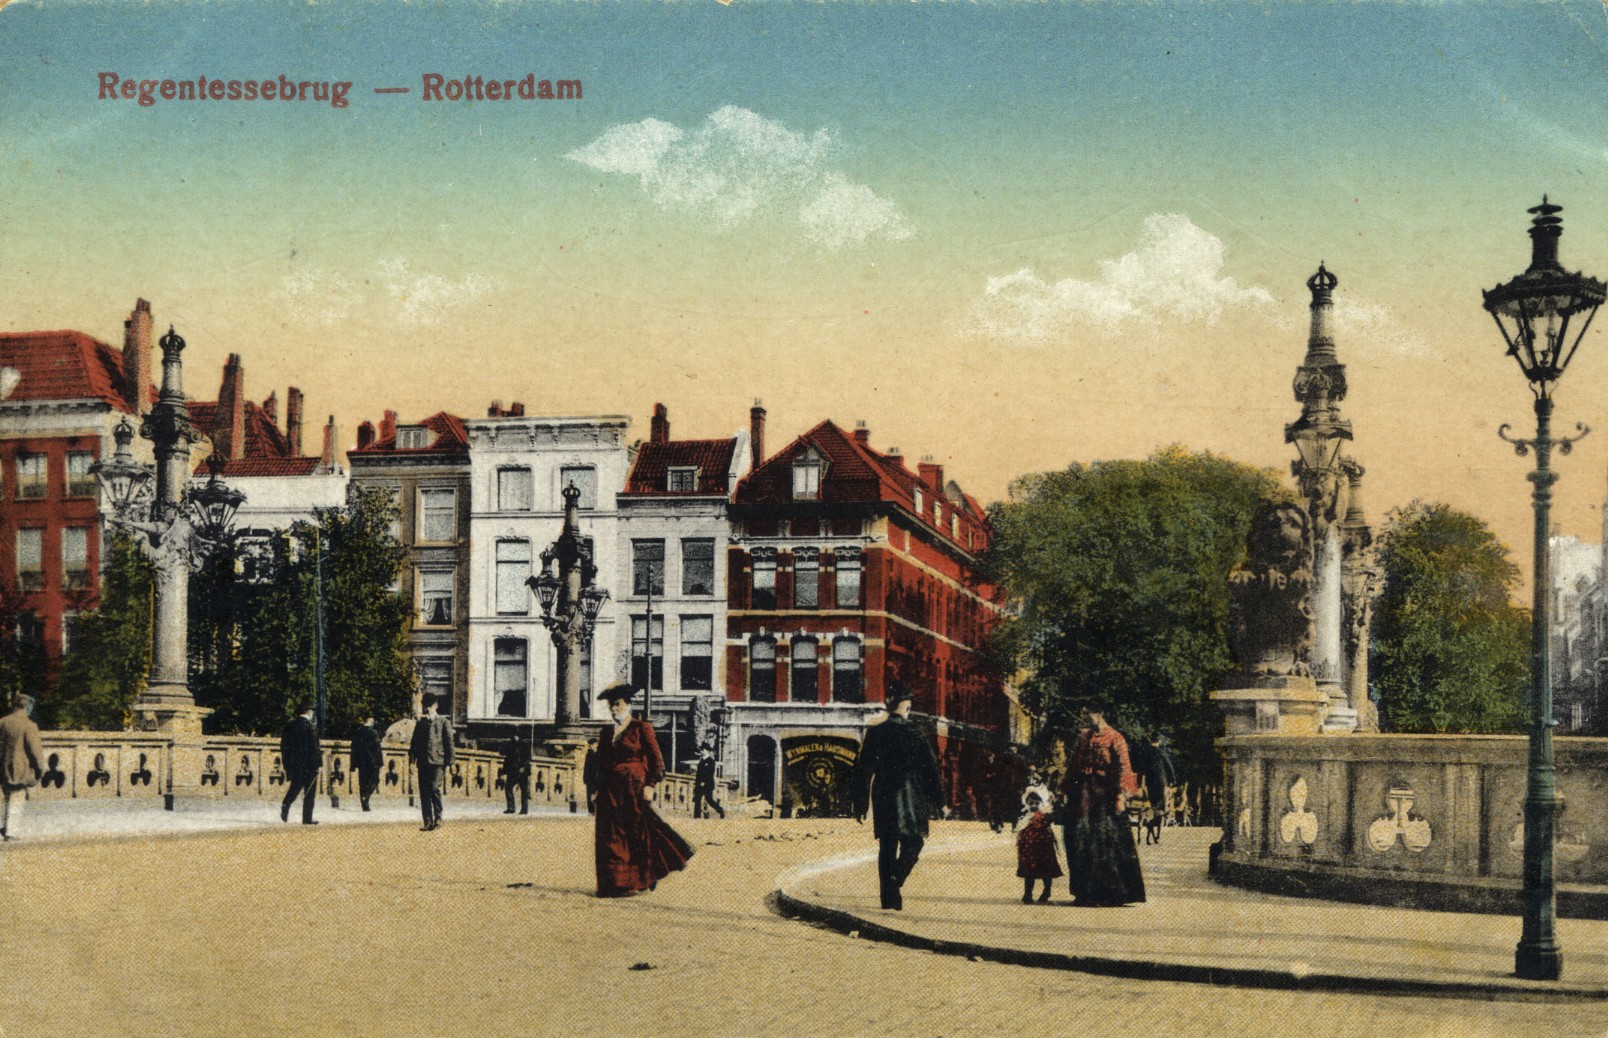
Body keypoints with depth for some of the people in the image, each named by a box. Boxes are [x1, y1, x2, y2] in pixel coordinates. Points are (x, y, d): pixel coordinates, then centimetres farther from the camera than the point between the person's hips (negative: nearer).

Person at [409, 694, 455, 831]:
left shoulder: (443, 722, 6)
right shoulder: (420, 723, 19)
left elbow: (449, 742, 2)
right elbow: (414, 741, 20)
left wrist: (449, 762, -4)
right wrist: (412, 754, 3)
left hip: (437, 762, -5)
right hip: (422, 762, 5)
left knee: (435, 788, -15)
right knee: (424, 793, 2)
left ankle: (438, 819, -4)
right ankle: (428, 822, 5)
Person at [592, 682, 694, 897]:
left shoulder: (641, 728, -1)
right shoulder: (606, 732, 14)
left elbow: (656, 759, -4)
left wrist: (649, 785, -11)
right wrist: (597, 790, 12)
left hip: (633, 788, -5)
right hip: (610, 791, 5)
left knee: (637, 833, 0)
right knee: (611, 837, 1)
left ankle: (636, 881, 11)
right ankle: (614, 883, 7)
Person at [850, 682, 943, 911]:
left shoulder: (874, 733, 2)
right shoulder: (915, 734, -3)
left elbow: (863, 770, 2)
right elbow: (930, 769, -2)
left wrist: (860, 804, 6)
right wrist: (937, 801, 5)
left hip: (883, 797, 3)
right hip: (910, 796, -2)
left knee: (886, 847, 9)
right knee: (913, 841, 8)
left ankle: (888, 896, 7)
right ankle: (895, 879, -16)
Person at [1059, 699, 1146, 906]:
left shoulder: (1115, 739, -4)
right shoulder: (1082, 737, 15)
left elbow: (1123, 768, -10)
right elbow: (1072, 766, 17)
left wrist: (1121, 796, -18)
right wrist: (1067, 792, 12)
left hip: (1103, 796, -6)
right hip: (1082, 796, 6)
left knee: (1105, 844, -5)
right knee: (1080, 843, 5)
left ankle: (1107, 894, 1)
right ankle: (1085, 892, 12)